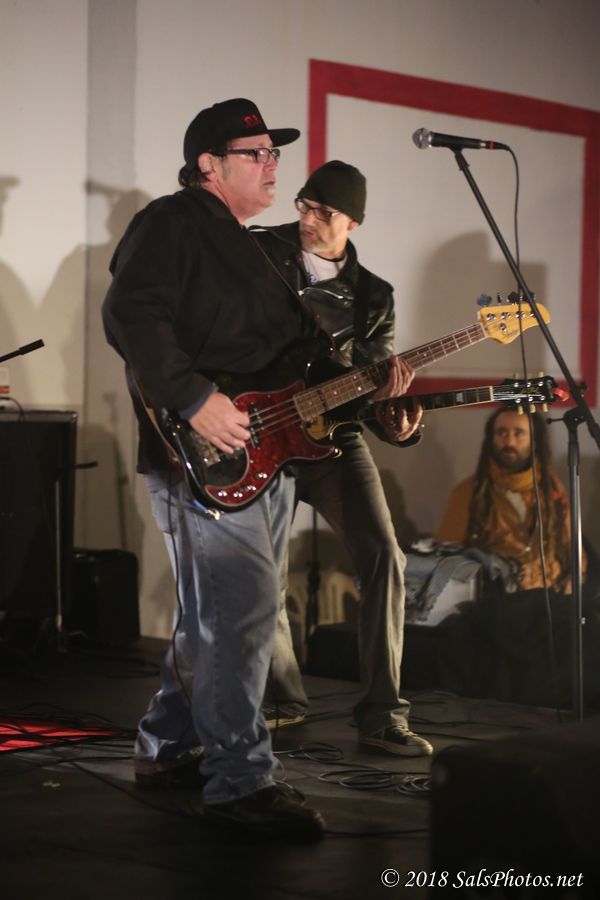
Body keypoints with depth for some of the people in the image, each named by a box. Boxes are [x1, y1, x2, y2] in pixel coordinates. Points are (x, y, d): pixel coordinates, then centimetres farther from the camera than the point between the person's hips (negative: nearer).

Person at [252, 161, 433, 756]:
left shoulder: (371, 298, 9)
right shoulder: (259, 254, 1)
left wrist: (394, 424, -13)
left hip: (333, 436, 1)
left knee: (383, 557, -13)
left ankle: (381, 717, -8)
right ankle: (283, 699, 22)